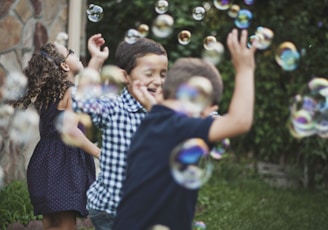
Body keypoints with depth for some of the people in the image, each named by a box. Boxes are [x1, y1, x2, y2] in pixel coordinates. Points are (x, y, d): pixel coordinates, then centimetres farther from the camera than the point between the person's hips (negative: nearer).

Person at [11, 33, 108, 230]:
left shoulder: (51, 91, 15)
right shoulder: (72, 92, -11)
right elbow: (70, 130, -23)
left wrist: (97, 59, 33)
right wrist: (98, 152, -19)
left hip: (48, 163, 9)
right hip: (64, 163, -9)